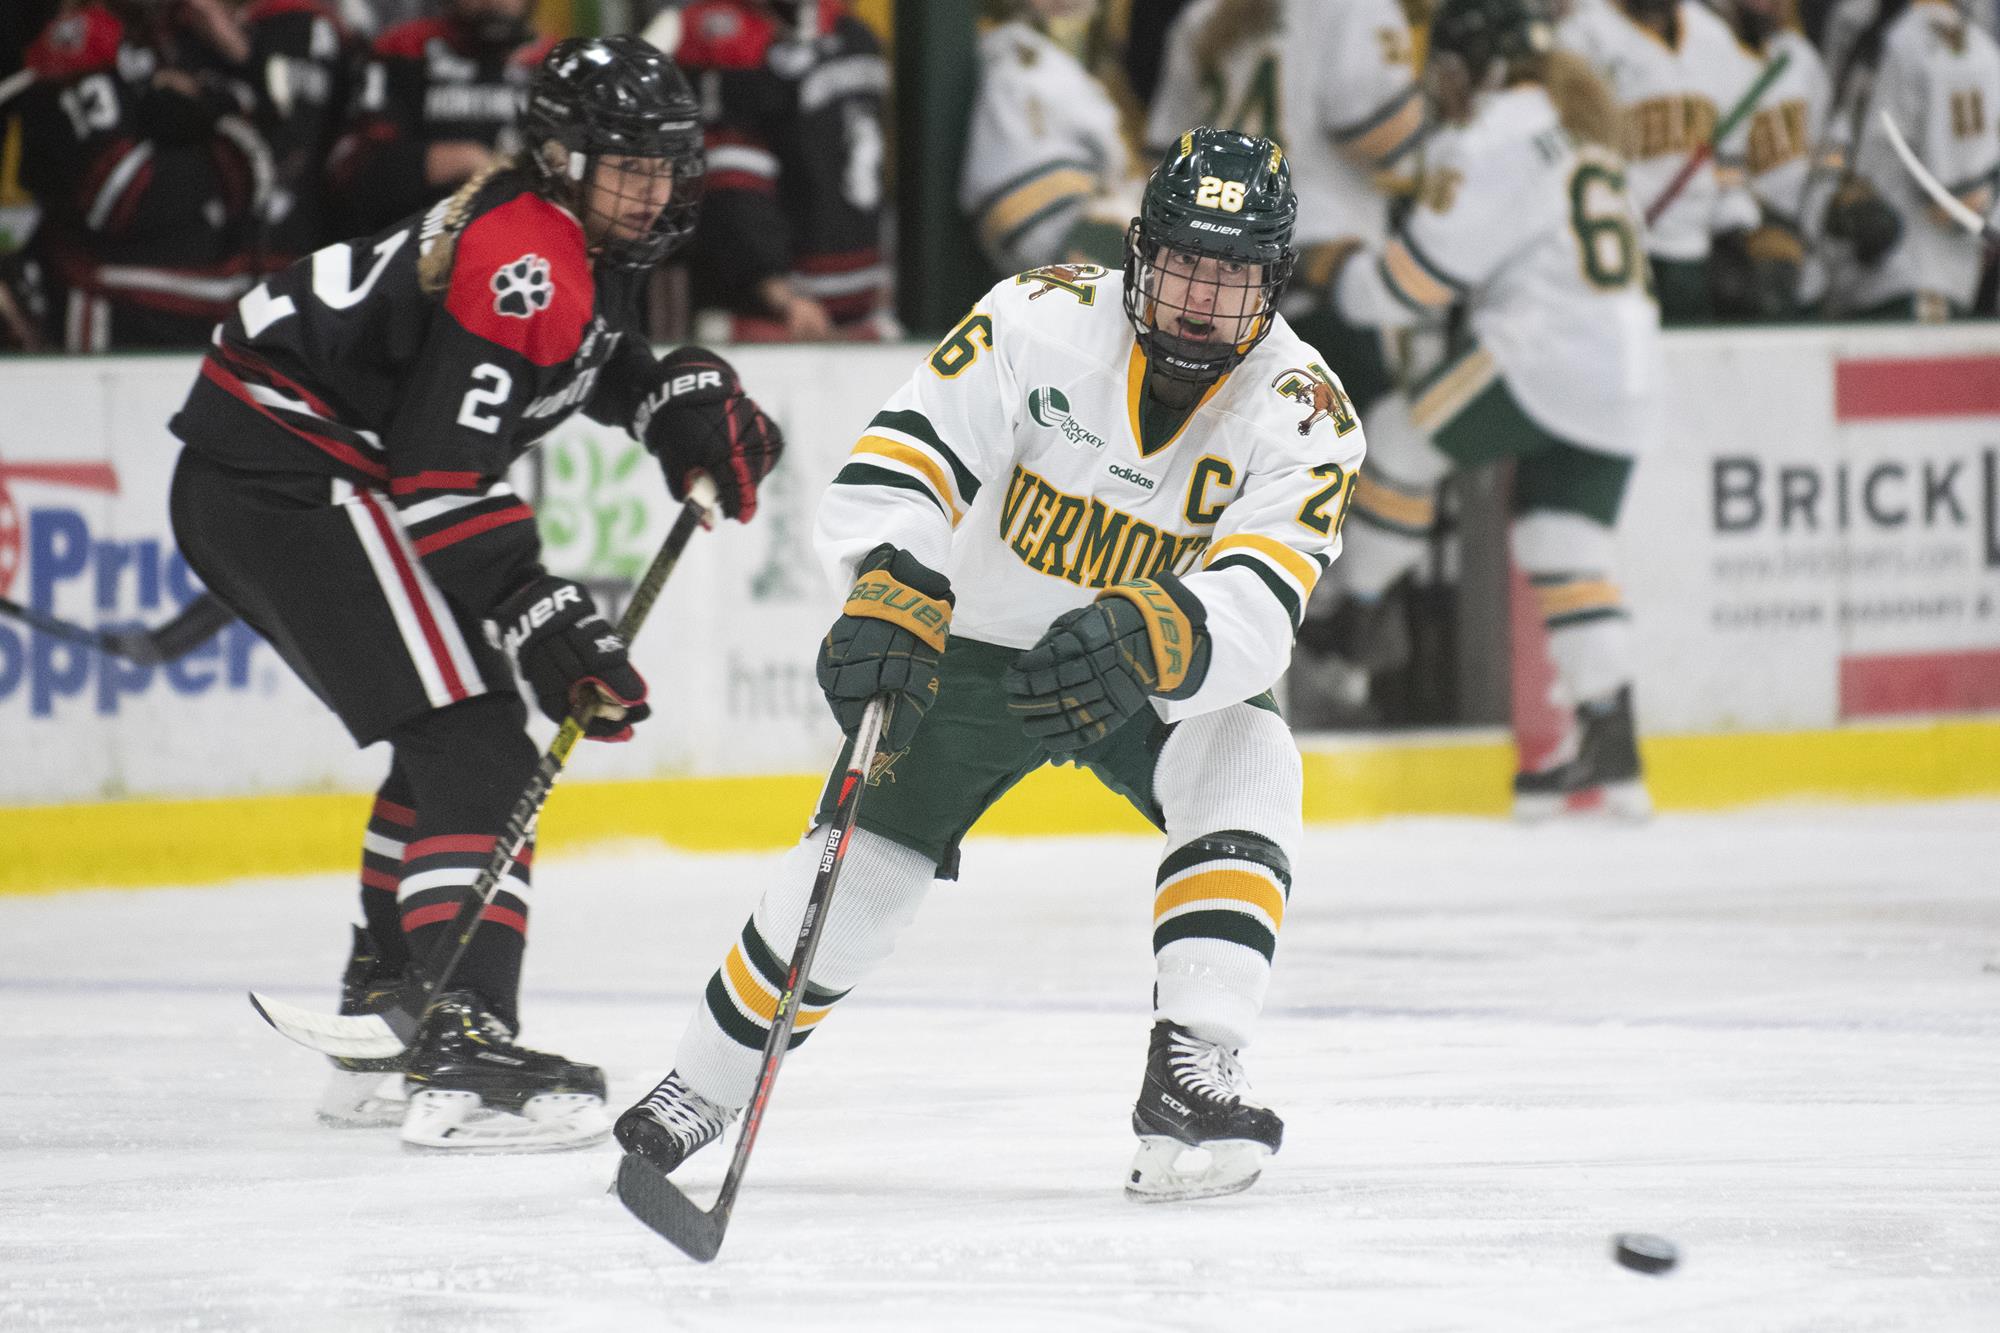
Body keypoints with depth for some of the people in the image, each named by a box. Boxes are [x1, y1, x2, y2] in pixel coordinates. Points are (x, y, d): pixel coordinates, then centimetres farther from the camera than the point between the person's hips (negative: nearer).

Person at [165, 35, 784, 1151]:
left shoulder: (582, 243, 11)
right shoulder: (522, 256, -21)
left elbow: (585, 351, 33)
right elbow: (439, 470, -26)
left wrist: (683, 400, 13)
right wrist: (542, 617, -28)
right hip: (292, 479, -11)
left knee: (454, 734, 21)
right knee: (471, 743, -18)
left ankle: (386, 1018, 29)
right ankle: (467, 1046, -29)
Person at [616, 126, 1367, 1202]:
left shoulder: (1304, 416, -22)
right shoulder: (1042, 321, -22)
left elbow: (1257, 609, -35)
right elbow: (897, 463, -29)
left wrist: (1152, 640, -56)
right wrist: (890, 594, -48)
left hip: (1151, 676, 0)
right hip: (981, 642, 0)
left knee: (1246, 769, -29)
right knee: (860, 867, -7)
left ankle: (1189, 1077, -31)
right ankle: (701, 1088, 16)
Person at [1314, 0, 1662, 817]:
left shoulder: (1491, 142, -8)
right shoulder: (1577, 130, 22)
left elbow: (1422, 271, -9)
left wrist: (1353, 282, 10)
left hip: (1544, 363, -9)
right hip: (1624, 378, 9)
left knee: (1403, 439, 6)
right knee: (1565, 546, 8)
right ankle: (1610, 746, 0)